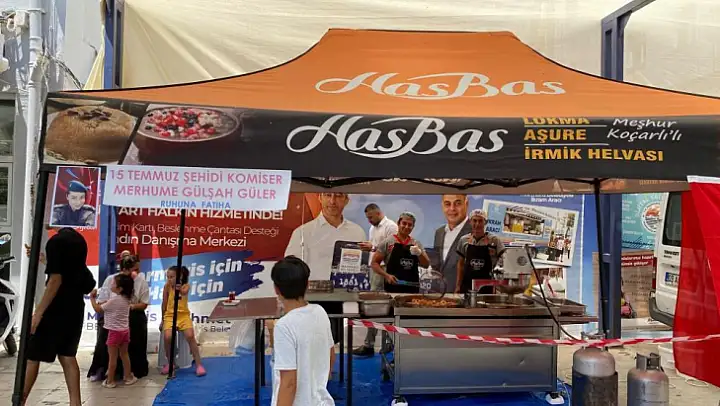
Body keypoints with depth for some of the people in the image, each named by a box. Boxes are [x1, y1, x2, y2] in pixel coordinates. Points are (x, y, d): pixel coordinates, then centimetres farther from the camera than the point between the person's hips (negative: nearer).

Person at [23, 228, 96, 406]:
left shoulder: (55, 241, -11)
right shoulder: (79, 240, 13)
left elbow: (56, 279, -19)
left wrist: (38, 312, -19)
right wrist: (45, 260, 32)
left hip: (56, 308, -7)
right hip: (75, 308, 7)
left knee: (32, 356, 6)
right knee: (67, 356, 10)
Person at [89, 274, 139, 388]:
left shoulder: (113, 300, -18)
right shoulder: (127, 299, 4)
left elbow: (98, 309, -9)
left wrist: (92, 298, 0)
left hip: (115, 331, -7)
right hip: (125, 330, 7)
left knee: (112, 357, 2)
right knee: (124, 354, 16)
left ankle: (110, 381, 10)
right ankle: (128, 377, 21)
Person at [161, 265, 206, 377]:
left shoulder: (186, 286, -4)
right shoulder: (167, 286, -1)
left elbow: (184, 292, -29)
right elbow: (164, 304, 6)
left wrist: (180, 290, -52)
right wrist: (163, 319, 10)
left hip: (184, 315, -1)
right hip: (170, 316, 1)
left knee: (190, 336, -23)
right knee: (168, 337, -25)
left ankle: (199, 364, -14)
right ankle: (170, 363, -2)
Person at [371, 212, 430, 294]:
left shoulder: (417, 244, 12)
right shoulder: (387, 243, 1)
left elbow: (426, 265, 8)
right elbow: (374, 263, 0)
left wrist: (419, 253, -11)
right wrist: (387, 276, -14)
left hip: (413, 289, 3)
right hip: (392, 288, -3)